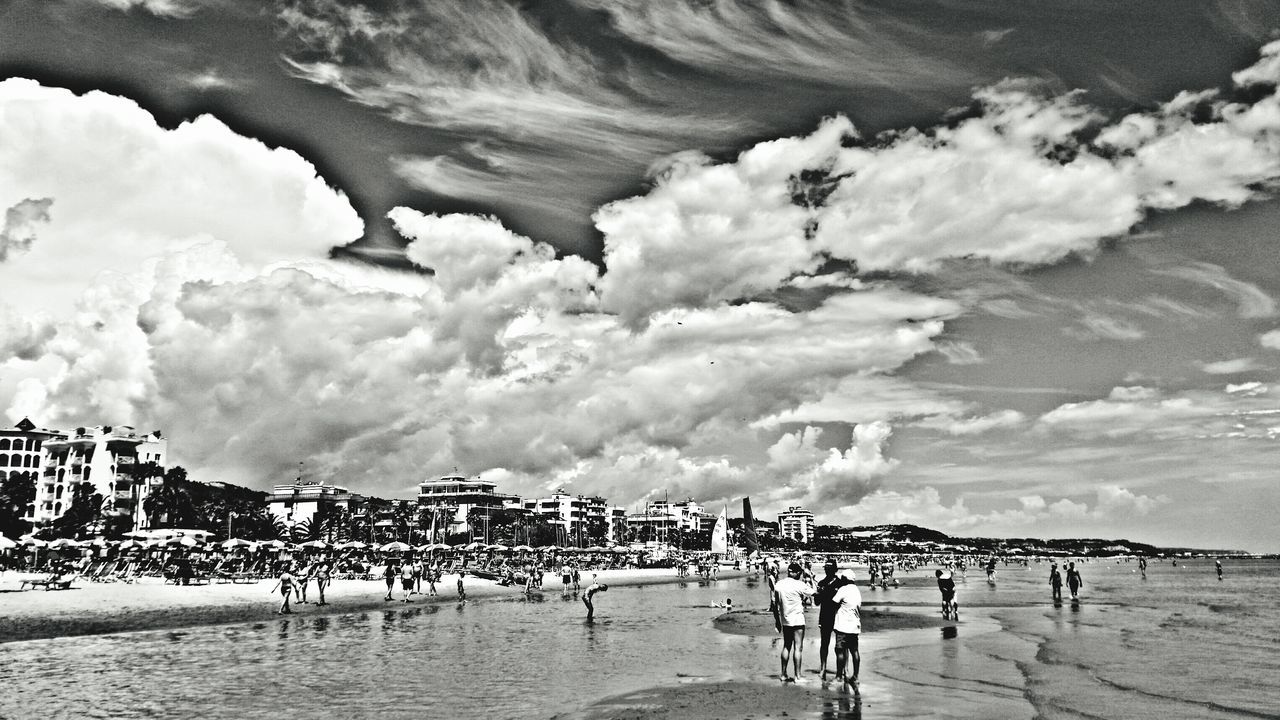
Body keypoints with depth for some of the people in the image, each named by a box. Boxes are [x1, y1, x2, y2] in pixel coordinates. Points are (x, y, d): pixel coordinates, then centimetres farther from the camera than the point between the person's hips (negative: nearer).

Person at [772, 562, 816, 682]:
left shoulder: (778, 584, 2)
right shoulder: (799, 585, -15)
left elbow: (775, 604, 7)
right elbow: (814, 593, -6)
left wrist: (777, 620, 15)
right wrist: (809, 582, 8)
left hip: (785, 620, 6)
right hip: (797, 620, -6)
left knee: (786, 646, 15)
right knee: (798, 648, -2)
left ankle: (784, 674, 19)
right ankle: (797, 676, -3)